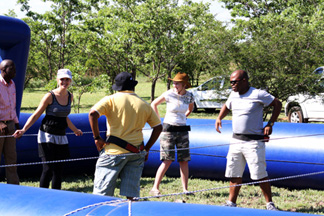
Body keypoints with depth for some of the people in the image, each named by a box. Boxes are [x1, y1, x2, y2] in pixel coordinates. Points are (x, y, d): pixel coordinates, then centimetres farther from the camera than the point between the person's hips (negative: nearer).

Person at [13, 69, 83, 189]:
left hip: (61, 138, 6)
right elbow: (36, 115, -6)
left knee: (59, 169, 6)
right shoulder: (50, 96, -9)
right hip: (47, 136, -6)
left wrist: (75, 130, 38)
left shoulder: (70, 96, 9)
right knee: (48, 169, -9)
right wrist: (23, 130, -18)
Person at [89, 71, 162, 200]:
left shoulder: (111, 99, -3)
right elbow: (158, 127, 12)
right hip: (137, 153, 4)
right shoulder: (144, 105, 9)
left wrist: (97, 138, -8)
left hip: (114, 152, -4)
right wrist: (147, 149, 16)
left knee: (102, 193, 3)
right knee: (132, 194, 8)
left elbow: (93, 113, -16)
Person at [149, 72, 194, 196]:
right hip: (169, 130, -4)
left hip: (183, 130, 4)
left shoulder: (189, 96, 2)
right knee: (167, 161, -10)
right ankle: (155, 188, -5)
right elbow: (154, 104, 6)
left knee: (184, 161, 2)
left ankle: (185, 189, 9)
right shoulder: (169, 94, -8)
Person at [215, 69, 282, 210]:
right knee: (234, 174, 8)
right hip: (236, 140, 6)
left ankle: (270, 204, 8)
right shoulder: (233, 95, 10)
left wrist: (270, 124, -7)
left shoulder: (258, 95, -10)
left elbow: (277, 104, -2)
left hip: (254, 142, -6)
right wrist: (219, 118, 11)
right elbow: (226, 106, 29)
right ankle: (231, 203, 17)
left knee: (260, 175, -5)